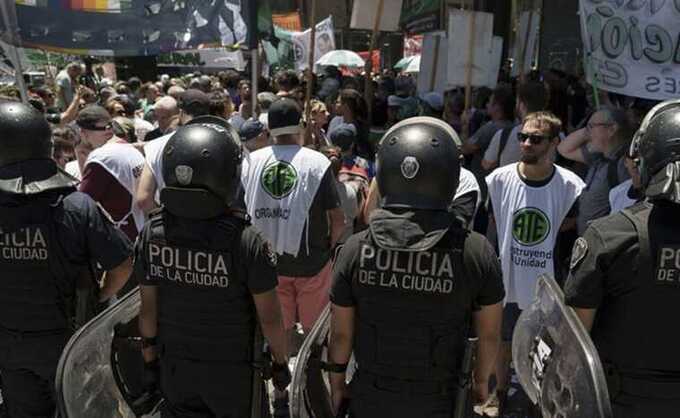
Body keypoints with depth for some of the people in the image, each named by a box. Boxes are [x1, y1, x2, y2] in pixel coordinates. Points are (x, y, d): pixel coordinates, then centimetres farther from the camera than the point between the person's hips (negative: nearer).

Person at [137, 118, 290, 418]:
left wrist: (150, 360, 10)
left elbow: (148, 309, -4)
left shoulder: (152, 234, -14)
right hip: (230, 370, -3)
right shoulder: (246, 241, -25)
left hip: (174, 368, 3)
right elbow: (269, 317, -16)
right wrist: (281, 362, 0)